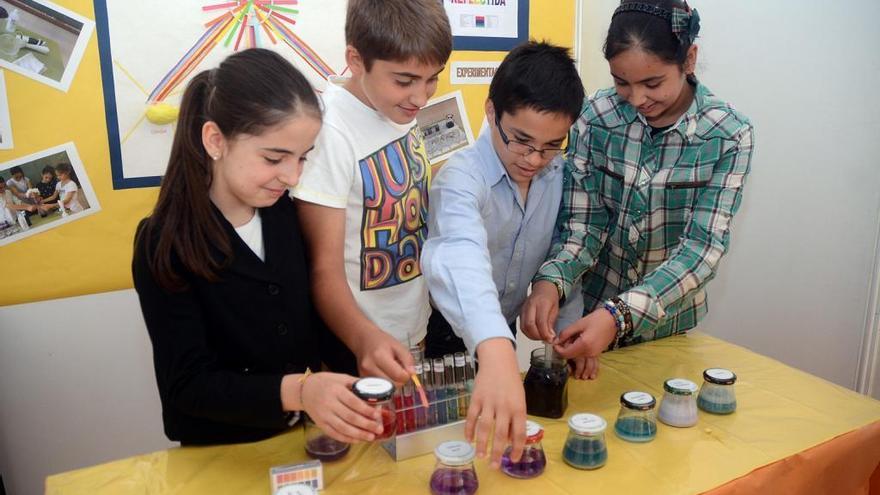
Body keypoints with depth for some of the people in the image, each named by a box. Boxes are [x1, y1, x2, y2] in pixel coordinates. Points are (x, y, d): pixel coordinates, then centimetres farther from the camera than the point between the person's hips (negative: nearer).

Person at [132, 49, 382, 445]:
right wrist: (297, 391, -31)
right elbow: (188, 384, -17)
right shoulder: (164, 246, -15)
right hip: (221, 455, -2)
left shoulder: (284, 213, -2)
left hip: (303, 439, 3)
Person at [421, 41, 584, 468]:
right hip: (446, 337, -5)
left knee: (506, 418, 22)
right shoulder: (461, 177, -31)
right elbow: (462, 258, -51)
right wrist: (496, 352, -67)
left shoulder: (558, 173, -10)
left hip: (503, 336, 5)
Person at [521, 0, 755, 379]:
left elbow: (703, 248, -22)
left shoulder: (729, 136, -16)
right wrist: (550, 281, -33)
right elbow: (582, 224, -13)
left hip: (669, 322, 0)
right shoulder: (595, 116, -15)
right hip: (589, 310, 0)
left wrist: (619, 316, -36)